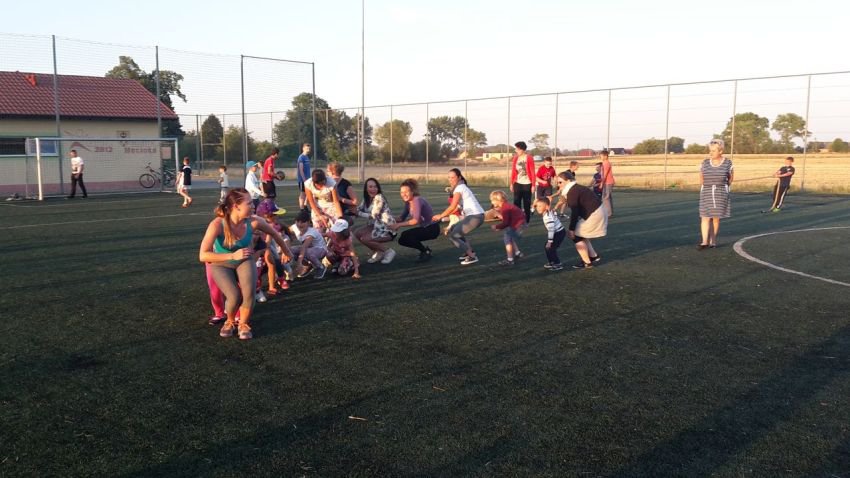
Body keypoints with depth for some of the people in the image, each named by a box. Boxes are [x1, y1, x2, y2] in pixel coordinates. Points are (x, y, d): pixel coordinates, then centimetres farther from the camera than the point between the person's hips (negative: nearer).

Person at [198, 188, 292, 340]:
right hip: (221, 264, -2)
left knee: (249, 293, -25)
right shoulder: (217, 225, -30)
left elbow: (274, 233, 0)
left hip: (244, 261, 2)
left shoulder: (253, 221, -22)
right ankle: (230, 321, 11)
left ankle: (244, 324, 6)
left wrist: (286, 252, 13)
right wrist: (233, 255, -37)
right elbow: (203, 256, -32)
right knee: (235, 296, -25)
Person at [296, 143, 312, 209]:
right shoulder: (301, 157, -13)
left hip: (307, 179, 8)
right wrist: (304, 179, -22)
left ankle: (305, 207, 23)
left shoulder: (307, 157, 12)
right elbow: (301, 170, -19)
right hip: (302, 179, -8)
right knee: (303, 193, -5)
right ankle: (301, 209, 0)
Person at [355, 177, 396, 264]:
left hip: (387, 228, -9)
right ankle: (377, 252, 10)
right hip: (376, 226, 9)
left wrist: (359, 213, -14)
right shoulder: (367, 199, 7)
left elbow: (373, 215, -20)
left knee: (364, 239, -20)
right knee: (357, 233, -4)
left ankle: (388, 251, -4)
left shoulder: (379, 198, -18)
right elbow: (359, 210, 5)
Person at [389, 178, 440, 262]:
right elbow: (402, 218, 5)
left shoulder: (417, 200, -23)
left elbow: (416, 220, -32)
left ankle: (426, 252, -4)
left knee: (406, 236, -23)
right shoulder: (408, 202, 3)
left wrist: (398, 225, -32)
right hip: (424, 228, 9)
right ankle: (424, 249, 17)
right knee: (402, 240, 3)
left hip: (432, 228, -9)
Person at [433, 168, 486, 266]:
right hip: (475, 215, 10)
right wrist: (443, 215, 15)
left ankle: (472, 256, -10)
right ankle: (469, 251, 20)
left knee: (453, 236, -6)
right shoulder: (461, 187, 19)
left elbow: (452, 207, -15)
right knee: (453, 230, 22)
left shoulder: (459, 188, -9)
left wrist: (440, 216, -6)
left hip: (475, 216, -10)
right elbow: (457, 207, 19)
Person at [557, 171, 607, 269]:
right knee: (581, 235, 19)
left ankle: (587, 262, 5)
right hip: (598, 213, 10)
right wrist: (572, 226, 18)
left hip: (594, 215, -10)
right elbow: (577, 210, 17)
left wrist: (571, 229, -14)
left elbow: (574, 212, -19)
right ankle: (594, 256, 24)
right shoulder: (576, 188, 15)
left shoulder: (572, 192, -16)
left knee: (576, 236, -1)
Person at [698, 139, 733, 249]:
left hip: (720, 194, -1)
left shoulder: (727, 163, -2)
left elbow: (731, 176, 11)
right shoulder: (705, 162, 1)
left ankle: (712, 241, 12)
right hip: (706, 194, 1)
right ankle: (704, 242, -9)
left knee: (716, 217, 3)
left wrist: (723, 187, 14)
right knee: (705, 217, -6)